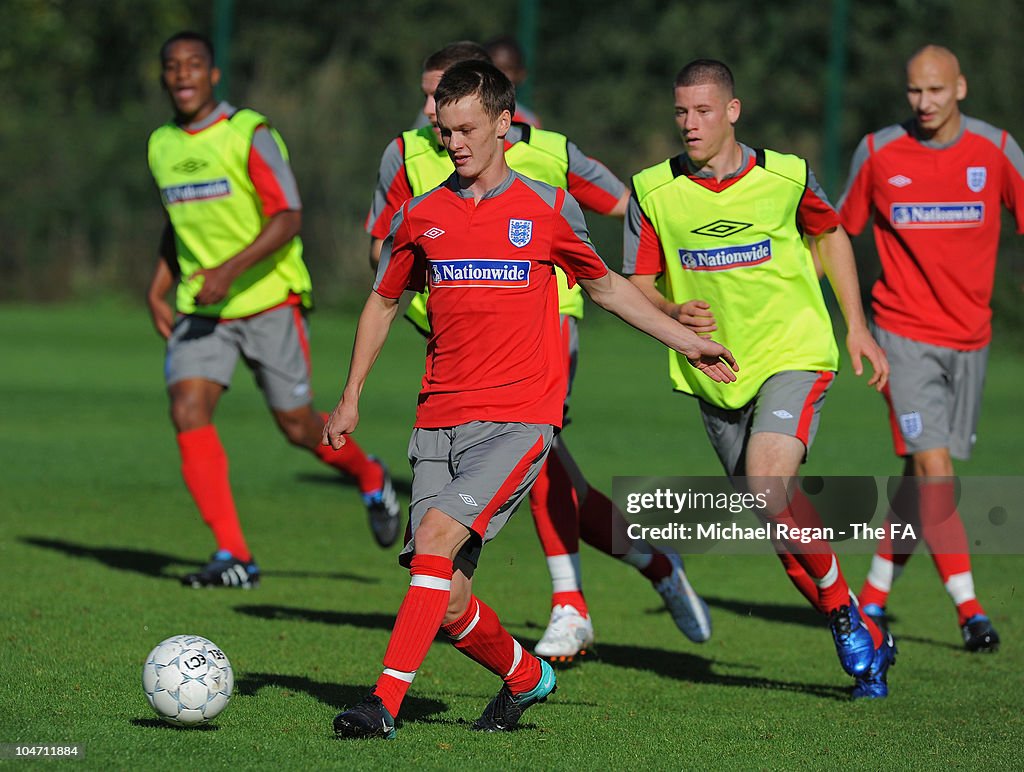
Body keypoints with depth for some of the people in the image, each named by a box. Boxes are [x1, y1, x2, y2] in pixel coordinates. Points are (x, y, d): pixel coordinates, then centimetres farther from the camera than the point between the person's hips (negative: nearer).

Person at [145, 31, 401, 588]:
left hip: (267, 298, -4)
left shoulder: (249, 134, -12)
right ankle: (233, 556, -16)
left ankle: (370, 478, 36)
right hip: (200, 308, 5)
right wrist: (158, 288, 11)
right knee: (187, 410, -17)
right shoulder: (162, 146, 8)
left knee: (297, 427, 2)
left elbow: (288, 219, -18)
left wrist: (231, 271, -30)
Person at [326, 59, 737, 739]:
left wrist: (686, 341, 20)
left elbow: (604, 285, 19)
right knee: (448, 601, -2)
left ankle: (386, 702, -26)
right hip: (440, 421, 3)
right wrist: (351, 398, 20)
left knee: (437, 535, -25)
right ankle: (525, 675, 27)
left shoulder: (549, 209, 4)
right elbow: (384, 301, 24)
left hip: (519, 418, -3)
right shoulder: (422, 215, 10)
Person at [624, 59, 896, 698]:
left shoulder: (785, 176, -7)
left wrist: (857, 327, 10)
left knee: (768, 484, -25)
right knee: (773, 516, 6)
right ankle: (864, 642, 23)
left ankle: (847, 615, -5)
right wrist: (676, 315, -24)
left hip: (794, 356, -3)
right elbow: (636, 286, -1)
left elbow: (830, 234, 12)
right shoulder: (654, 192, -6)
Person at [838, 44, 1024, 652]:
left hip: (970, 338, 2)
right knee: (932, 469, -16)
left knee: (925, 480, 9)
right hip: (906, 333, -2)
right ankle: (969, 609, -14)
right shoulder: (878, 153, -2)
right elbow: (837, 232, 10)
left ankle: (875, 596, 24)